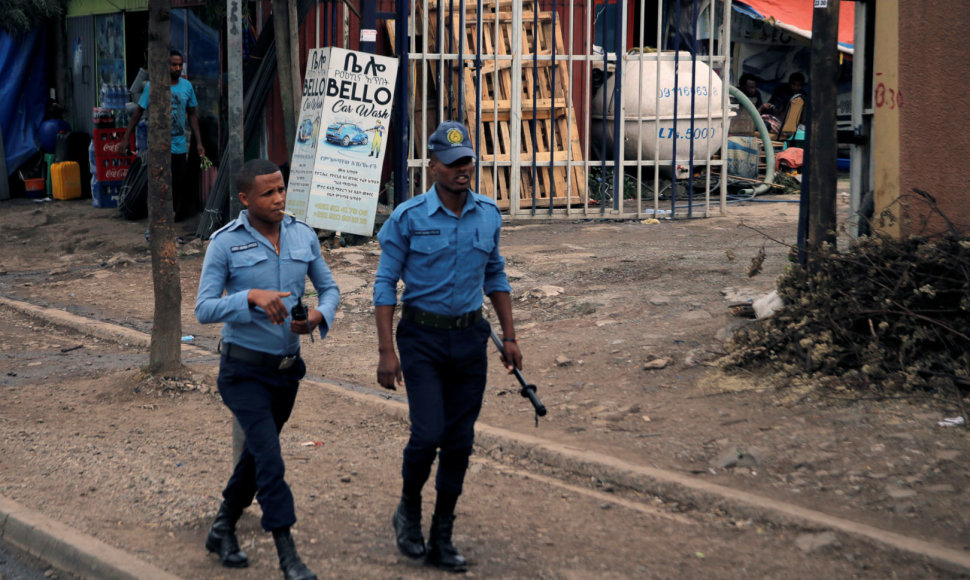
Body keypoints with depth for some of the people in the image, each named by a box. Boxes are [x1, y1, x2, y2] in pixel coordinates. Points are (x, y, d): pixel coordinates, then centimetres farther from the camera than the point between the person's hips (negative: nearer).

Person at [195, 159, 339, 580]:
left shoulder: (303, 236, 1)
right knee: (269, 456, -14)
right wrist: (251, 297, -30)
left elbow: (328, 288, 10)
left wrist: (319, 316, -13)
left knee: (257, 454, 18)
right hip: (244, 369, -5)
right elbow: (204, 309, -14)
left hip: (287, 367, 5)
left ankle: (223, 530, 37)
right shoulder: (225, 243, -11)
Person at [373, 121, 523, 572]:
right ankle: (408, 512, 16)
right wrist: (386, 350, -12)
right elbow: (385, 284, -6)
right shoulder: (408, 218, -9)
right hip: (423, 337, -4)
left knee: (460, 441, 5)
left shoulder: (489, 215, 4)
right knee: (428, 434, -13)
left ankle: (442, 539, 17)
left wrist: (510, 337, 11)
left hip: (470, 337, 4)